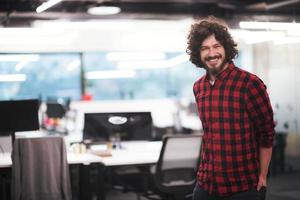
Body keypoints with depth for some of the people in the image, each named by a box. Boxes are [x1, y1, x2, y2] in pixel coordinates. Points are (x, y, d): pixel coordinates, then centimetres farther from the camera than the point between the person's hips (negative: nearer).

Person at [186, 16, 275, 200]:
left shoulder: (250, 83, -13)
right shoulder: (198, 87, 5)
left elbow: (267, 133, -8)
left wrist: (262, 176, -7)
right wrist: (206, 169, 14)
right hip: (206, 184, 5)